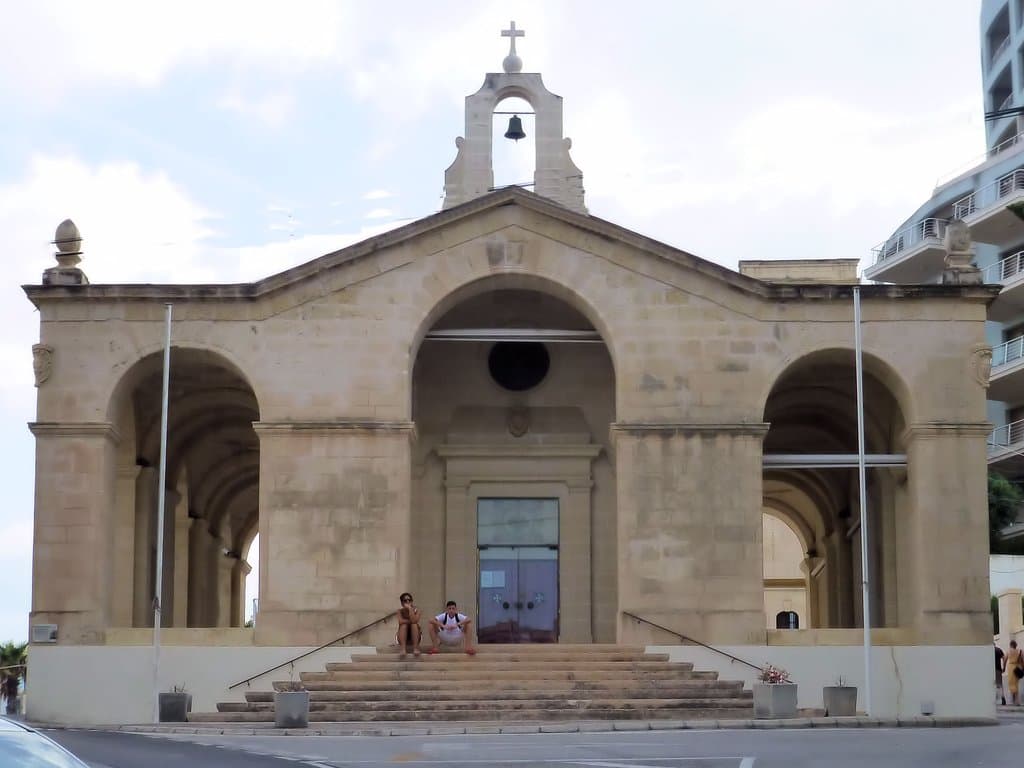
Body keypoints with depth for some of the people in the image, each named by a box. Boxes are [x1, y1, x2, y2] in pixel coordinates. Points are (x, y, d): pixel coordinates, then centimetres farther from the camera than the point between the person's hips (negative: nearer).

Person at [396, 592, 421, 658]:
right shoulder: (400, 611, -3)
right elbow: (401, 621, -22)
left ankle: (416, 648, -34)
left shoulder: (416, 610, -4)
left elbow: (414, 621, -25)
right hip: (403, 638, 0)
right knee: (404, 625, -25)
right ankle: (402, 649, -40)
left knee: (414, 624, -25)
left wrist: (410, 608, -23)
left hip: (414, 638, 0)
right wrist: (411, 621, -20)